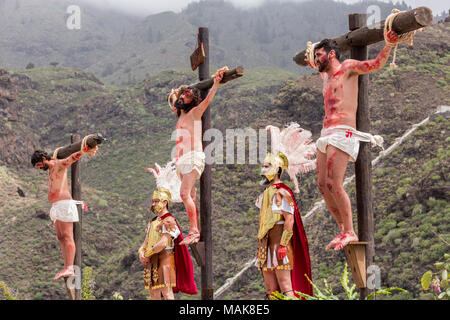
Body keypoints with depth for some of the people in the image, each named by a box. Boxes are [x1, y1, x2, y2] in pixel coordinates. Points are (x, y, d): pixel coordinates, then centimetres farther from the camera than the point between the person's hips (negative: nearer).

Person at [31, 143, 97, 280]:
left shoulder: (59, 164, -6)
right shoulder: (51, 170, 22)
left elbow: (72, 158, -26)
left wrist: (86, 150, -40)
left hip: (64, 205, -10)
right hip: (57, 207, 10)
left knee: (67, 236, -15)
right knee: (61, 238, 6)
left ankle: (70, 268, -21)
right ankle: (66, 268, 5)